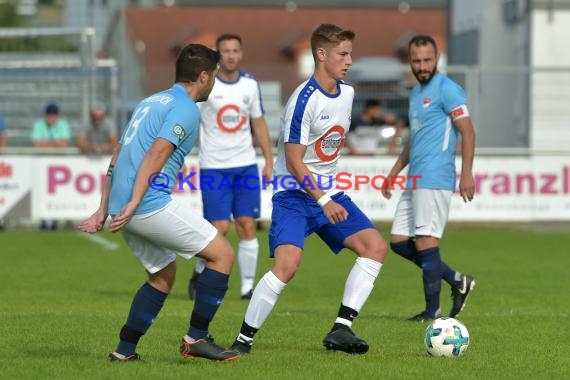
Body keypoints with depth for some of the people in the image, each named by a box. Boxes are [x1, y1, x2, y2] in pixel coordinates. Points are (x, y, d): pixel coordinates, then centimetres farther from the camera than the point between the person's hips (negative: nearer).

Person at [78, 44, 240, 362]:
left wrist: (104, 210, 24)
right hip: (152, 205, -9)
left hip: (127, 210, 9)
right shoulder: (186, 109, -6)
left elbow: (117, 159, 23)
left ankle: (125, 350, 17)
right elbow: (156, 154, -19)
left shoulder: (152, 102, 23)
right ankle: (196, 338, -3)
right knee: (223, 253, -2)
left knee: (164, 275, 22)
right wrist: (134, 203, -24)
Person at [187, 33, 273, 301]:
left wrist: (269, 161, 11)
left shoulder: (250, 85, 7)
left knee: (247, 225, -2)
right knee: (220, 227, -8)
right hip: (214, 167, -3)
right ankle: (200, 273, 18)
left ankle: (247, 286, 5)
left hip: (246, 166, 4)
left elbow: (259, 123, 15)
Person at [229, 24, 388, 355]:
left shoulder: (347, 94, 6)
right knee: (287, 264, -25)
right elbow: (294, 161, -20)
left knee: (376, 246, -6)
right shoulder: (305, 100, -19)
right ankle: (244, 340, -12)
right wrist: (323, 201, -25)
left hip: (329, 192, 8)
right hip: (295, 194, -8)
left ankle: (342, 328, -7)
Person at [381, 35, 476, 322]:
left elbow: (467, 132, -13)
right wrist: (395, 172, 25)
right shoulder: (416, 92, 20)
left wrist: (467, 174, -20)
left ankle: (432, 311, -2)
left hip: (434, 178, -9)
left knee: (425, 240, -9)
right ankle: (457, 281, 15)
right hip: (415, 180, 9)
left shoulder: (447, 89, -8)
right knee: (398, 241, 7)